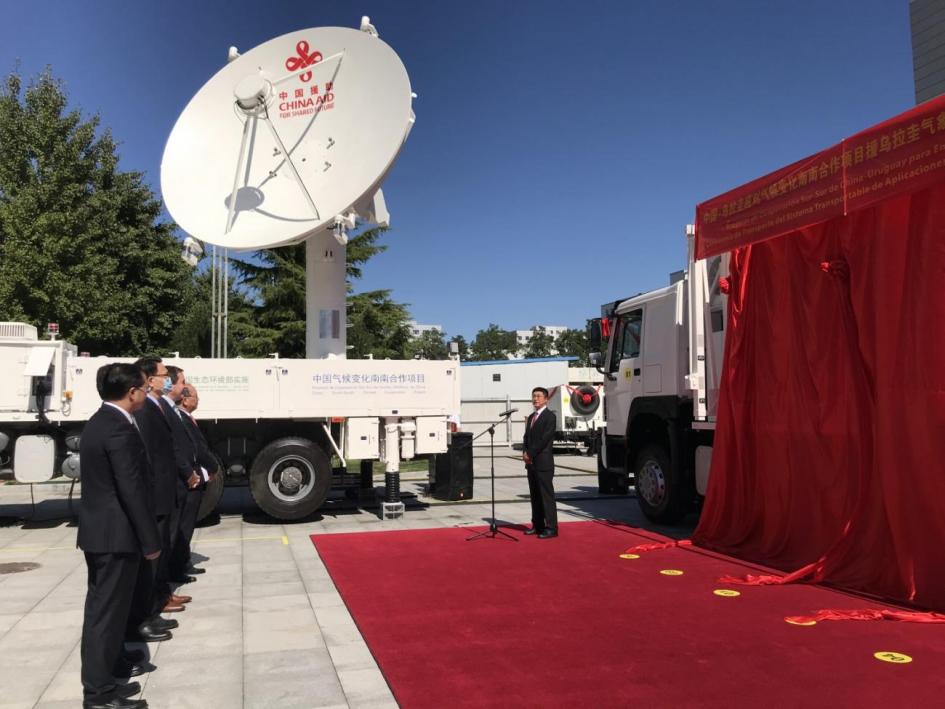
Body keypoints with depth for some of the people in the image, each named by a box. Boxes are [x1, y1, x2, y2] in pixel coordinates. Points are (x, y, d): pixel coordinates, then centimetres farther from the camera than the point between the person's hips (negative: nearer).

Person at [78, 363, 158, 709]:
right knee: (108, 609, -2)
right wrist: (150, 539, -17)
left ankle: (108, 665, 37)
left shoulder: (99, 422, 11)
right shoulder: (119, 429, -21)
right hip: (115, 533, -10)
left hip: (98, 528, 10)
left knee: (102, 605, 21)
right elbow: (132, 489, -23)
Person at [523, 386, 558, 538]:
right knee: (534, 495, 11)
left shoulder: (549, 416, -8)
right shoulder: (531, 417, 18)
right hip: (531, 463, 8)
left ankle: (551, 528, -2)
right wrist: (525, 452, -1)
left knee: (547, 495, -5)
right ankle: (538, 525, 19)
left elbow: (545, 439, -15)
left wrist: (530, 454, -13)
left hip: (543, 463, -8)